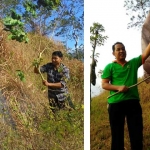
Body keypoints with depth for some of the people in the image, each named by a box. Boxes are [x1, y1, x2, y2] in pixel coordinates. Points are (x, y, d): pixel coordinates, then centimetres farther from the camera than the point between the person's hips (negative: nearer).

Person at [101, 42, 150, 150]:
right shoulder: (110, 67, 4)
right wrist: (118, 87, -16)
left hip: (133, 102, 3)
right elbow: (104, 84, -1)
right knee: (117, 133, 7)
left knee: (137, 133, 6)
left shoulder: (133, 63, 12)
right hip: (116, 104, -2)